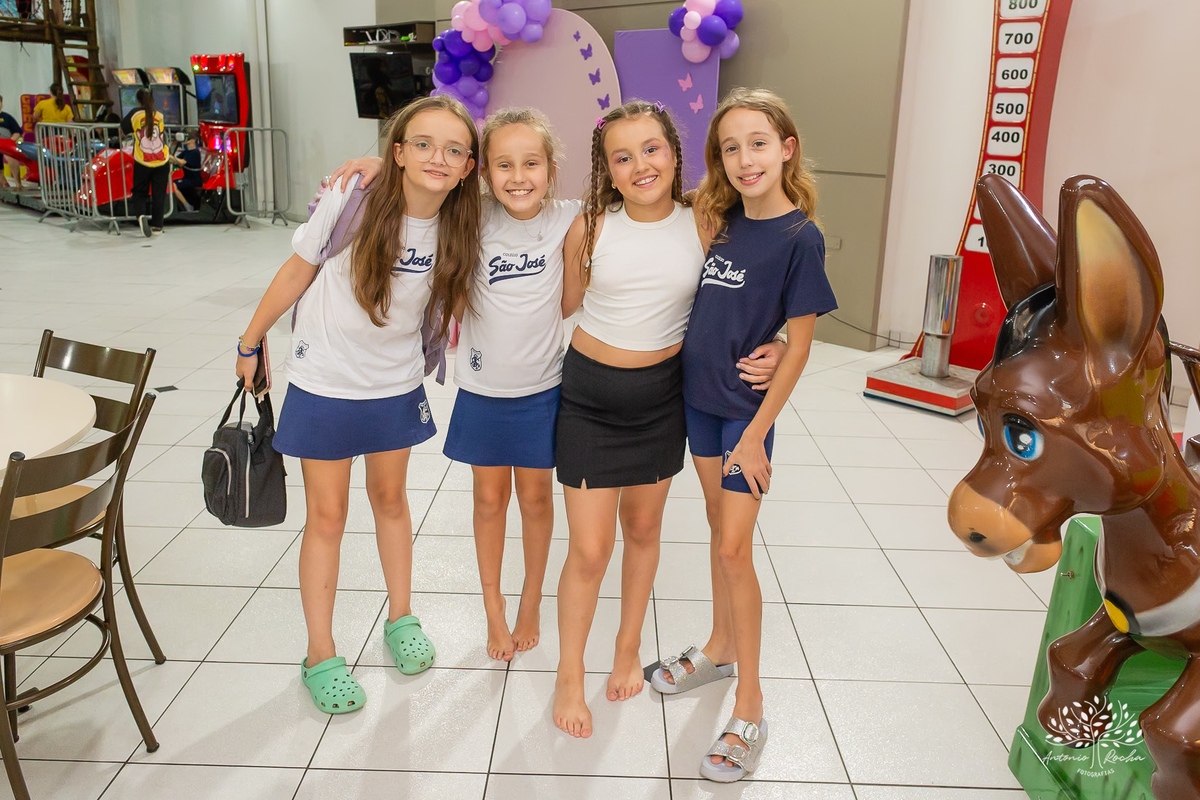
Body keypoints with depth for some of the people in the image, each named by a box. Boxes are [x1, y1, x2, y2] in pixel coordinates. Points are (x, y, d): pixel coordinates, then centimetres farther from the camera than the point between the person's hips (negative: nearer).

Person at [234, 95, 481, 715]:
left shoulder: (458, 228, -12)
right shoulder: (352, 201, -20)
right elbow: (296, 272, -7)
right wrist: (252, 342, 1)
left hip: (396, 386, 3)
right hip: (324, 384, -3)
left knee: (390, 499, 19)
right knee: (327, 516, 6)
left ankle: (401, 618, 39)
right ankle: (320, 655, 21)